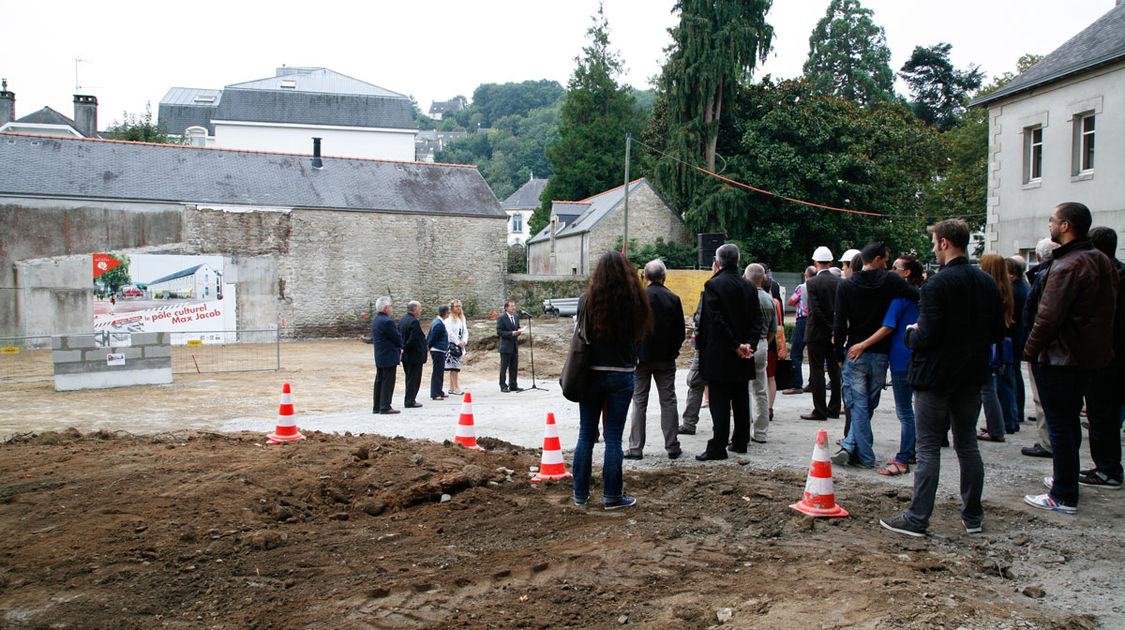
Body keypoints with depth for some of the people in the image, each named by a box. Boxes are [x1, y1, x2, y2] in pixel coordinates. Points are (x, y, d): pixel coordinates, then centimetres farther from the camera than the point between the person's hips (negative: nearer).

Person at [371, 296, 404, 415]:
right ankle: (385, 407, -2)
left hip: (379, 356, 10)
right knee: (388, 381, -4)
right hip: (389, 356, -9)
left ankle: (376, 406, 19)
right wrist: (400, 347, 6)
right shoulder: (387, 321, -20)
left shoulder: (375, 319, 10)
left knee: (379, 381, 14)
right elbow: (397, 337, -16)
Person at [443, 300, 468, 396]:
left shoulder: (462, 318, 16)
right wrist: (458, 342, -12)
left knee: (455, 367, 9)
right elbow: (449, 332, -14)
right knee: (454, 366, -9)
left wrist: (464, 341, -3)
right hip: (452, 345, -7)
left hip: (460, 345, 7)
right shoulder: (449, 318, -8)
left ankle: (451, 388, 13)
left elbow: (465, 331, 13)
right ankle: (456, 388, -9)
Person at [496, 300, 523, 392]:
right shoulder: (501, 318, -9)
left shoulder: (516, 317, 12)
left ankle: (513, 385, 18)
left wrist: (518, 331, -2)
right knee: (504, 367, -1)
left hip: (515, 346, 7)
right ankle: (503, 386, 6)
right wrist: (511, 333, -21)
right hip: (506, 346, -7)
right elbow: (499, 331, -14)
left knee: (514, 367, 10)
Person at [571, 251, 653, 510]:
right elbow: (640, 335, 2)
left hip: (591, 374, 0)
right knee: (614, 437, 6)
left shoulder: (588, 300, -7)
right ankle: (612, 496, 11)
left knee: (586, 435, 11)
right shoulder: (634, 301, -7)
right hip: (622, 375, 0)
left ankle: (581, 493, 19)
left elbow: (581, 335, -1)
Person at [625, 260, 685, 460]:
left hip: (642, 356, -2)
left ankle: (635, 447, 4)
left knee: (639, 402, 4)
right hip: (666, 358, 2)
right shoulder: (673, 299, -3)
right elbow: (680, 331, 1)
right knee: (668, 401, 8)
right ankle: (672, 447, 11)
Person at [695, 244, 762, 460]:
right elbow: (757, 319, 2)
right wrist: (749, 344, -6)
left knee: (719, 402, -3)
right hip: (742, 361, 6)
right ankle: (740, 441, 24)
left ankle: (718, 447, -1)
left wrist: (736, 346, -14)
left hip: (719, 355, -6)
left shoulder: (713, 285, -12)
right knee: (741, 400, 14)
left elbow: (717, 320, -19)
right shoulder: (749, 287, 6)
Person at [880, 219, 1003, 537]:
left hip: (936, 375, -6)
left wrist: (910, 333, -1)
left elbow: (927, 337, -21)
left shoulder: (937, 284, -18)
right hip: (972, 376, 7)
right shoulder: (987, 283, 5)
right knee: (967, 445, 15)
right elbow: (997, 331, 10)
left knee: (928, 448, -2)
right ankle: (973, 515, 22)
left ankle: (917, 519, 2)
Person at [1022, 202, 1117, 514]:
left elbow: (1048, 317, -23)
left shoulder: (1067, 266, -22)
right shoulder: (1103, 262, 10)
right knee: (1070, 421, 21)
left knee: (1060, 427, -3)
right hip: (1089, 356, 10)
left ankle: (1064, 497, 2)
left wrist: (1030, 350, -11)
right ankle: (1066, 479, 33)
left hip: (1058, 359, -10)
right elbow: (1106, 310, 17)